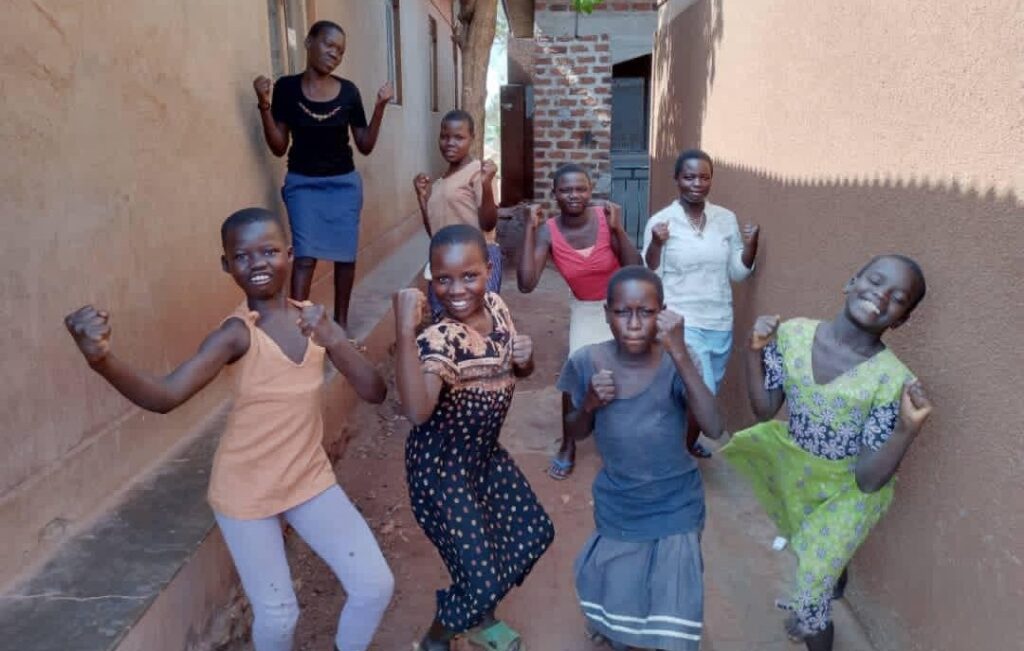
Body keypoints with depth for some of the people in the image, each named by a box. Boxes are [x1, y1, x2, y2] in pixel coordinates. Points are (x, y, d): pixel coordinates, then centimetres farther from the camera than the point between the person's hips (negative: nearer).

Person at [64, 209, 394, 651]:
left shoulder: (312, 320, -5)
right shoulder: (237, 334, -20)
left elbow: (375, 392, -12)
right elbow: (164, 396, -34)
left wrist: (335, 341, -28)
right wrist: (101, 358, -53)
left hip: (310, 480, 4)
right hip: (247, 492, -4)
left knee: (375, 585, 5)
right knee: (277, 614, 5)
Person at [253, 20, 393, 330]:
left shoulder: (349, 91, -1)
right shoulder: (286, 87, -5)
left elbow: (365, 146, 1)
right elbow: (278, 147, -5)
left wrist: (380, 106, -9)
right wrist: (264, 104, -16)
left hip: (344, 183, 2)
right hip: (303, 183, -2)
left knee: (345, 254, 6)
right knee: (305, 255, -11)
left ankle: (341, 320, 21)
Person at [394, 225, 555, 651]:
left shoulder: (496, 306, -6)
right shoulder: (438, 340, -30)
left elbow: (518, 370, 11)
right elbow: (417, 411, -48)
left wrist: (527, 357, -13)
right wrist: (405, 330, -51)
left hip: (485, 451, 8)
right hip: (442, 465, -8)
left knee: (534, 532, 20)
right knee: (481, 576, -3)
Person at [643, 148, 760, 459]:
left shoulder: (726, 218, 3)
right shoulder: (660, 221, -8)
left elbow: (738, 273, 7)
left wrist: (751, 244, -9)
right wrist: (656, 244, -24)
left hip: (720, 323, 5)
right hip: (681, 322, -4)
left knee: (708, 393, 16)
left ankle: (686, 441, 42)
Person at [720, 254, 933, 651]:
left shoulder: (893, 380, -27)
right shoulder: (794, 335, -17)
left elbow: (868, 480, -25)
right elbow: (764, 410, -6)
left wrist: (908, 427, -38)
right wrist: (755, 350, -17)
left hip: (844, 495, -4)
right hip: (792, 470, 4)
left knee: (807, 596, 8)